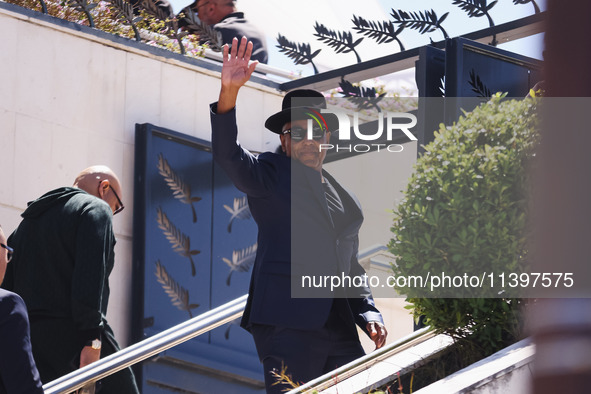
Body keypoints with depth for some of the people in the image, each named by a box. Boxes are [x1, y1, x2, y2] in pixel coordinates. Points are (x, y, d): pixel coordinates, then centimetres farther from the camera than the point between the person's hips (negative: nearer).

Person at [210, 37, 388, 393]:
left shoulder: (344, 199, 24)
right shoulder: (270, 175, 7)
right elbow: (227, 154, -13)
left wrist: (369, 315, 11)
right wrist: (229, 91, -29)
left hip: (340, 331, 6)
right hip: (288, 326, -6)